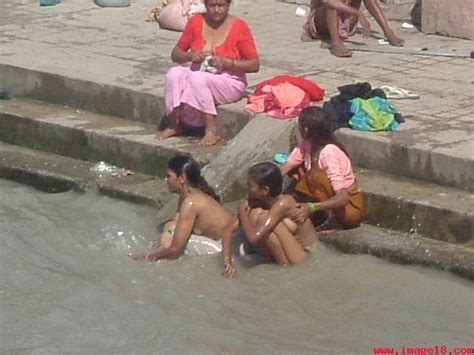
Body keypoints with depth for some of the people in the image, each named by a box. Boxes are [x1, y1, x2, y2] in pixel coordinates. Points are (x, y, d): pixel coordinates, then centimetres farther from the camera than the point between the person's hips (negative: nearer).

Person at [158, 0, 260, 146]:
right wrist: (190, 55, -16)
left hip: (229, 81, -4)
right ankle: (174, 124, -16)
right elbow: (175, 54, 6)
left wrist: (227, 62, -23)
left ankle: (212, 130, -28)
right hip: (200, 73, 4)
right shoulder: (196, 22, 0)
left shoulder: (239, 27, -11)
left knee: (197, 78, -33)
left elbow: (254, 65, -9)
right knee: (174, 73, -24)